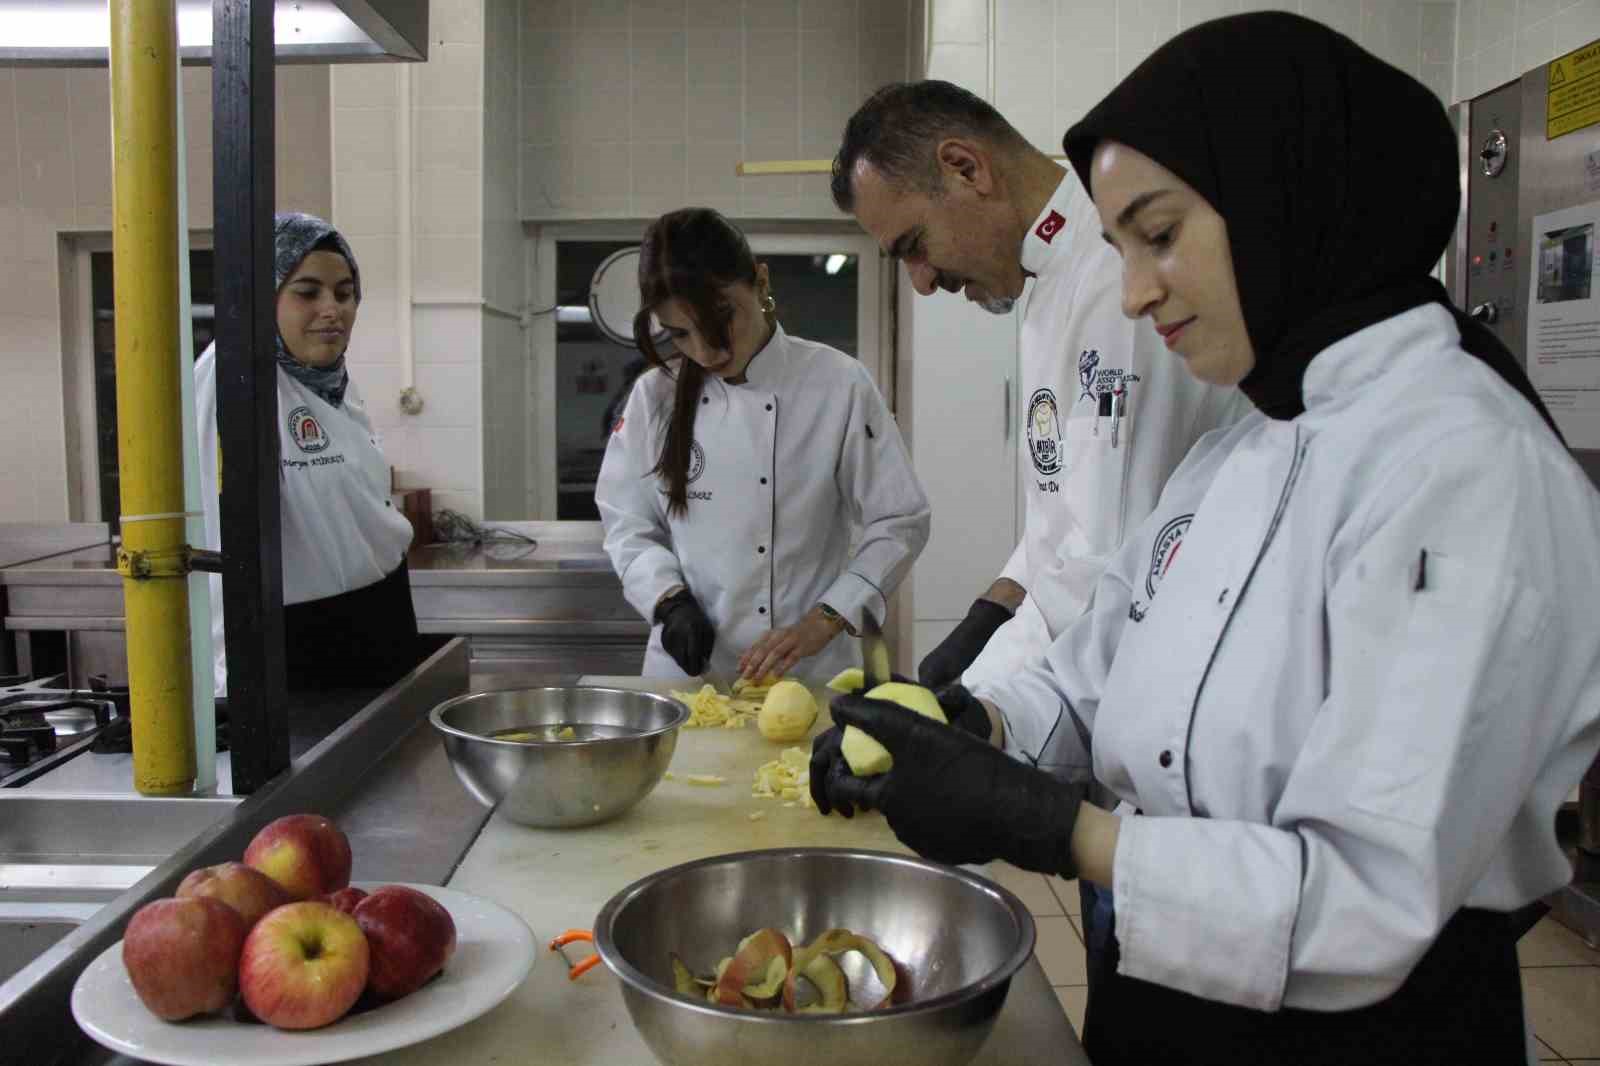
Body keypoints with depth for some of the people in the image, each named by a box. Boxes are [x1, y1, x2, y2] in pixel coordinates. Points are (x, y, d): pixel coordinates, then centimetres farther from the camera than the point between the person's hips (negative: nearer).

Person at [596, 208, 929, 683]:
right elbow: (628, 526, 5)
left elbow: (899, 523, -5)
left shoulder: (838, 385, -9)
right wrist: (671, 600, -12)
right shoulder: (655, 395, -2)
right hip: (686, 672, 4)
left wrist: (821, 623, -14)